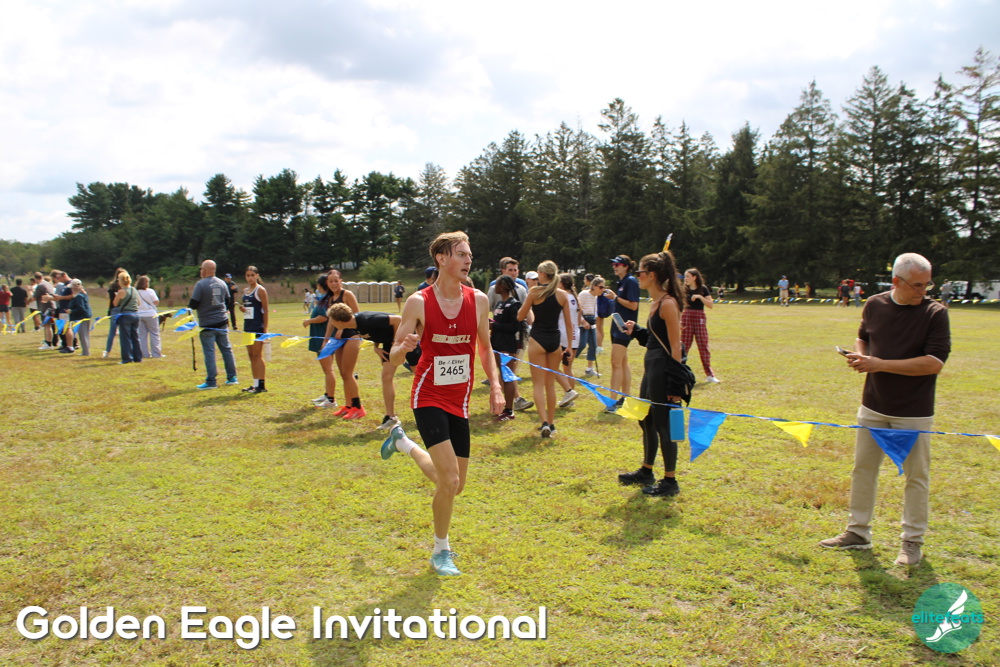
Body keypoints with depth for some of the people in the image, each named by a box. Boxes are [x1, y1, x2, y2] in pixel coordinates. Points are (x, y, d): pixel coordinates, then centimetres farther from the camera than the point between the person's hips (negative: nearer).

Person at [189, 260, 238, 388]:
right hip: (222, 322, 5)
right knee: (226, 349, 12)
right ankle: (232, 377, 16)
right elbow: (228, 300, 12)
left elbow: (193, 304, -13)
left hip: (207, 324, -5)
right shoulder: (222, 283, 4)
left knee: (209, 352, -1)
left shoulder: (200, 284, -13)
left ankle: (211, 381, 1)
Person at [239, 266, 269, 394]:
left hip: (258, 326, -7)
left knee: (257, 355, -7)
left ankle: (261, 384, -3)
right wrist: (242, 308, -1)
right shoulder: (245, 291, 14)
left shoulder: (260, 290, -7)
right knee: (251, 355, 8)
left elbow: (266, 311, -9)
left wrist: (265, 329, -14)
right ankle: (255, 383, 14)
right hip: (248, 326, 7)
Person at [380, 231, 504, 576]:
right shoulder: (418, 302, -11)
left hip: (459, 400, 5)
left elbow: (485, 347, 13)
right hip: (428, 397, -4)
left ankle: (404, 442, 39)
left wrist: (495, 385, 1)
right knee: (450, 479, -15)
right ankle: (441, 551, 11)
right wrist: (404, 347, -30)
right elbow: (394, 357, -7)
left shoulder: (478, 299, -1)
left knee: (455, 484, 12)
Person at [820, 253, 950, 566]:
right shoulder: (874, 305, 0)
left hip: (914, 412, -4)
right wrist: (860, 356, -6)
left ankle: (912, 541, 22)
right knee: (863, 468, 12)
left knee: (916, 476, 7)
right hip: (873, 406, 4)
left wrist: (881, 364, -21)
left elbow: (935, 362, -19)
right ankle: (858, 532, 26)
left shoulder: (934, 312, -12)